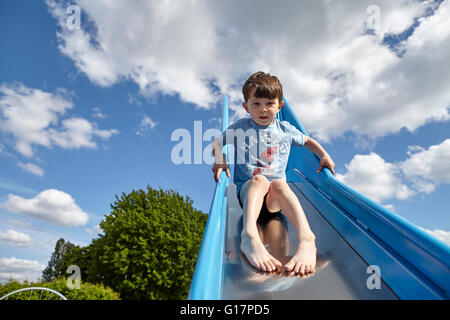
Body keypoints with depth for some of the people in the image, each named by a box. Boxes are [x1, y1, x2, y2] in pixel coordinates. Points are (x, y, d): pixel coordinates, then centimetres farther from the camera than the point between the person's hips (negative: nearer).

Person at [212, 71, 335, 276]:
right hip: (248, 189, -1)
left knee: (278, 183, -35)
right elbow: (216, 142, 18)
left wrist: (324, 155, 14)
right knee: (260, 180, -37)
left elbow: (307, 141, 32)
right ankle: (250, 236, -60)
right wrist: (219, 161, -2)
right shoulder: (241, 127, 9)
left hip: (276, 198, 1)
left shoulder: (285, 129, 16)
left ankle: (306, 238, -54)